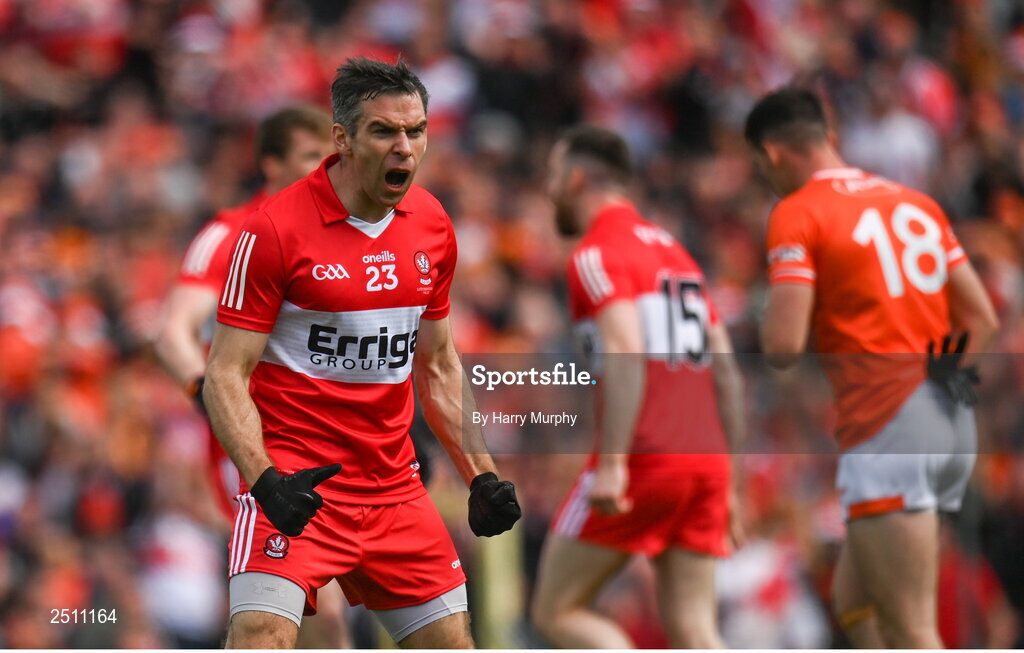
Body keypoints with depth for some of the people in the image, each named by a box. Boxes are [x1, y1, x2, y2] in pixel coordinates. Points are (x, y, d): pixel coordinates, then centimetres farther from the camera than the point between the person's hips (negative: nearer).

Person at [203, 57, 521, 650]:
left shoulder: (433, 227, 7)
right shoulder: (275, 230, -12)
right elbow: (226, 375, -11)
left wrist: (481, 474, 11)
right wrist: (266, 480, -25)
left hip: (393, 484, 6)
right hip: (295, 484, -6)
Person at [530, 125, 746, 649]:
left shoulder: (597, 254, -4)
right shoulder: (676, 254, 22)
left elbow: (625, 355, -19)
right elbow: (727, 375, 21)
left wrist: (612, 464, -24)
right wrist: (727, 485, 24)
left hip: (641, 462, -7)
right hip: (705, 460, 8)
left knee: (557, 611, 3)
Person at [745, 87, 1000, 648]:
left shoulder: (796, 214, -5)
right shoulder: (916, 203, 16)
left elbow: (783, 346, -13)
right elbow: (982, 318, 14)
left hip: (886, 430, -8)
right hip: (952, 422, 8)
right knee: (855, 600, 20)